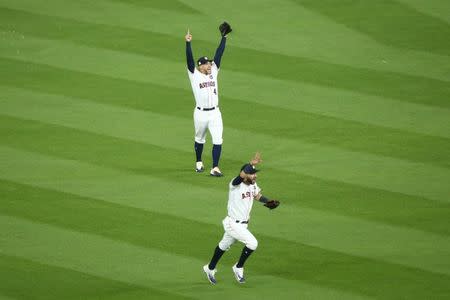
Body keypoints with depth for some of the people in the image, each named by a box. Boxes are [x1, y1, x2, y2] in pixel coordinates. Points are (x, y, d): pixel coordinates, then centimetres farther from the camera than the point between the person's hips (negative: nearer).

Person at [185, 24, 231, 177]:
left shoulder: (213, 72, 7)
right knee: (200, 139, 15)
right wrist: (188, 43, -26)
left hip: (215, 112, 2)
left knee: (218, 140, -8)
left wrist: (224, 38, -4)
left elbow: (219, 55, 2)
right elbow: (189, 59, -15)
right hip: (201, 113, -2)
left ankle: (215, 168, -9)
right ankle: (199, 162, 36)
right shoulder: (194, 75, -3)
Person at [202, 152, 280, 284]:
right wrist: (251, 164, -53)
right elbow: (241, 176, -47)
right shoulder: (236, 184, -25)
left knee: (224, 246, 23)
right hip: (233, 224, -9)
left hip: (243, 223, 9)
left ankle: (210, 269, 42)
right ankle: (238, 268, 5)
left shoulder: (253, 185, 0)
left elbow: (257, 195, 19)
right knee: (252, 243, -16)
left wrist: (268, 202, 4)